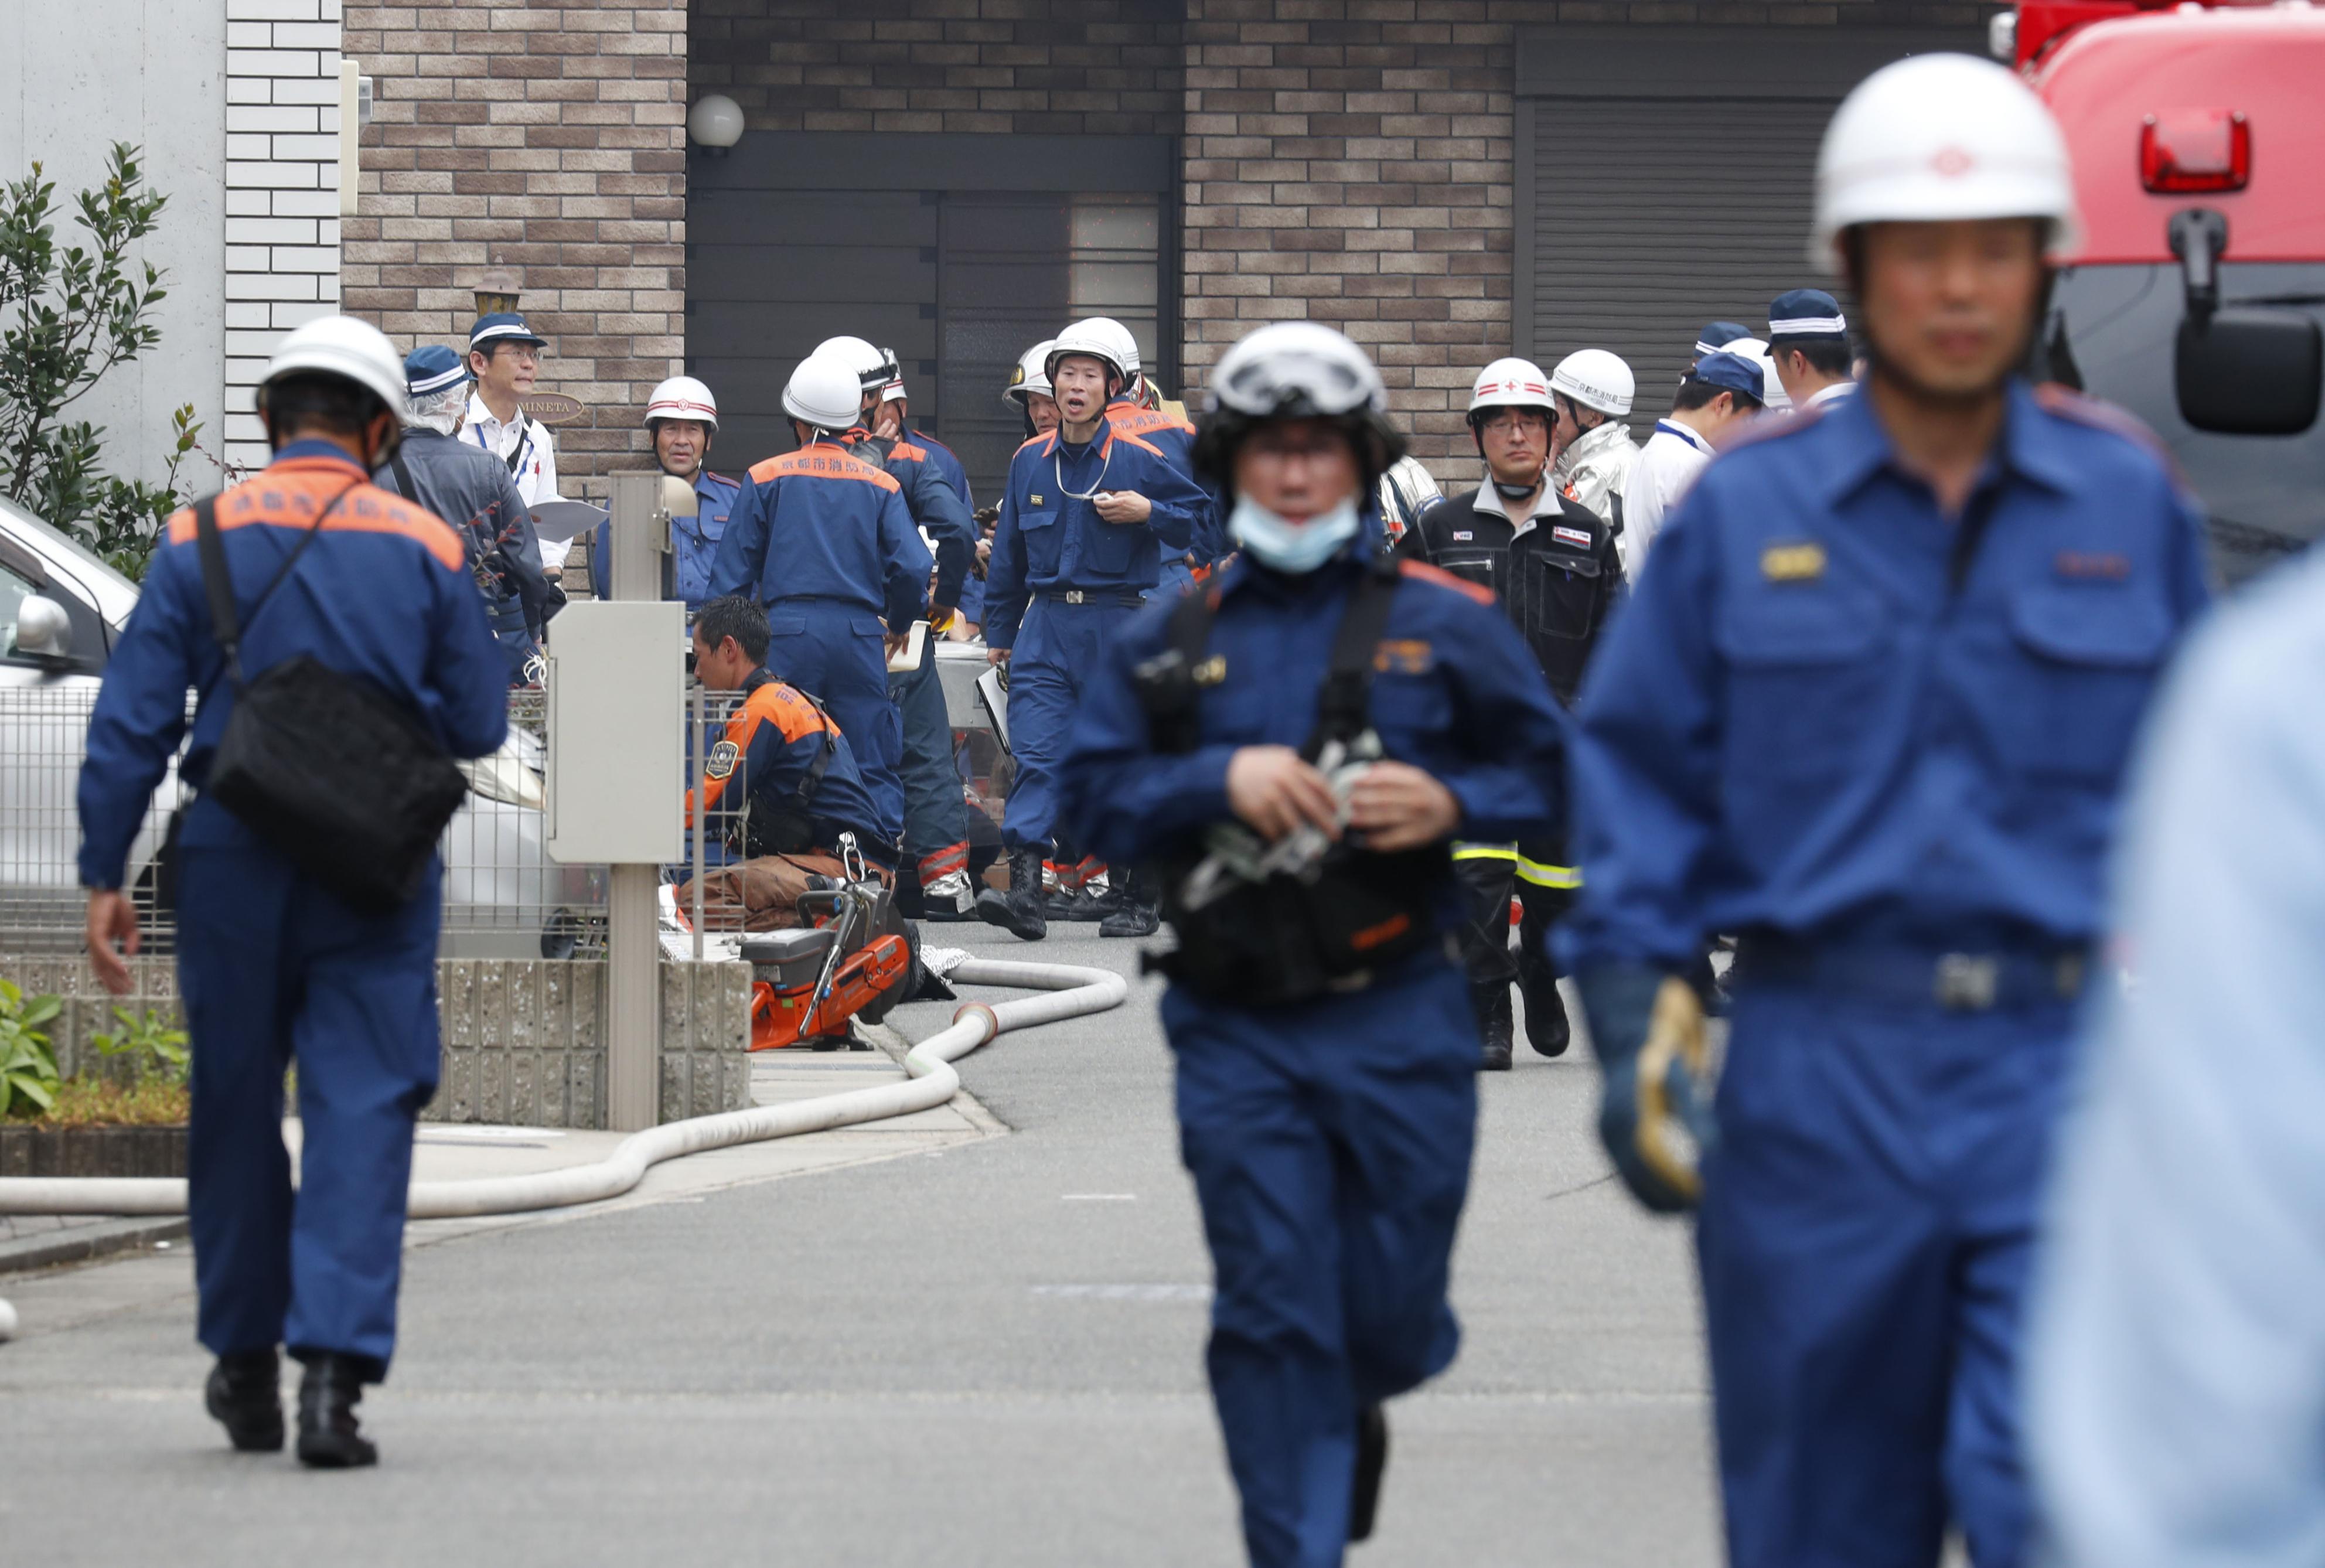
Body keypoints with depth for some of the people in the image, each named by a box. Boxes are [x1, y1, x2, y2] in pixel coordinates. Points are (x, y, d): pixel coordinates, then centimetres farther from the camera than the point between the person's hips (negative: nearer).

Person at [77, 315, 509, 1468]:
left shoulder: (202, 539, 0)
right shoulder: (426, 549, 0)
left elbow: (131, 719, -4)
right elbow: (478, 724, 4)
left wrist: (103, 877, -1)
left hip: (233, 861, 1)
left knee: (236, 1108, 14)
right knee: (362, 1111, -2)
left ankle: (244, 1370, 24)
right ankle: (334, 1368, -16)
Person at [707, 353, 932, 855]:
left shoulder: (765, 479, 4)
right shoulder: (880, 485, 7)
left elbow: (733, 570, 2)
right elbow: (912, 568, 1)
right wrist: (899, 624, 19)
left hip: (786, 630, -1)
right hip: (859, 633, 1)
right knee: (871, 762, 5)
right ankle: (882, 859, 0)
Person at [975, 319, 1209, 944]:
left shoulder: (1139, 460, -2)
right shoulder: (1029, 462, 9)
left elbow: (1205, 513, 4)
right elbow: (1009, 554, 17)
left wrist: (1147, 513, -12)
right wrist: (999, 630, 18)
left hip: (1119, 626, -3)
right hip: (1046, 626, 3)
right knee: (1036, 756, -11)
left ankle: (1140, 900, 12)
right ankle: (1025, 892, -21)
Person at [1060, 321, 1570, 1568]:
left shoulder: (1441, 625, 4)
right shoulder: (1167, 643, 8)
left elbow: (1550, 773, 7)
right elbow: (1094, 795, 2)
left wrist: (1452, 804, -13)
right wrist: (1221, 781, -14)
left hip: (1400, 1022, 0)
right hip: (1238, 1031, 1)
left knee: (1390, 1315, 5)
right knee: (1271, 1312, -4)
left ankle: (1354, 1408, 40)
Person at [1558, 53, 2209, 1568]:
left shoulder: (2130, 501, 5)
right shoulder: (1749, 508, 2)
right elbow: (1643, 764, 7)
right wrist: (1635, 1018, -3)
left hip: (2070, 1063, -1)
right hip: (1822, 1076, 1)